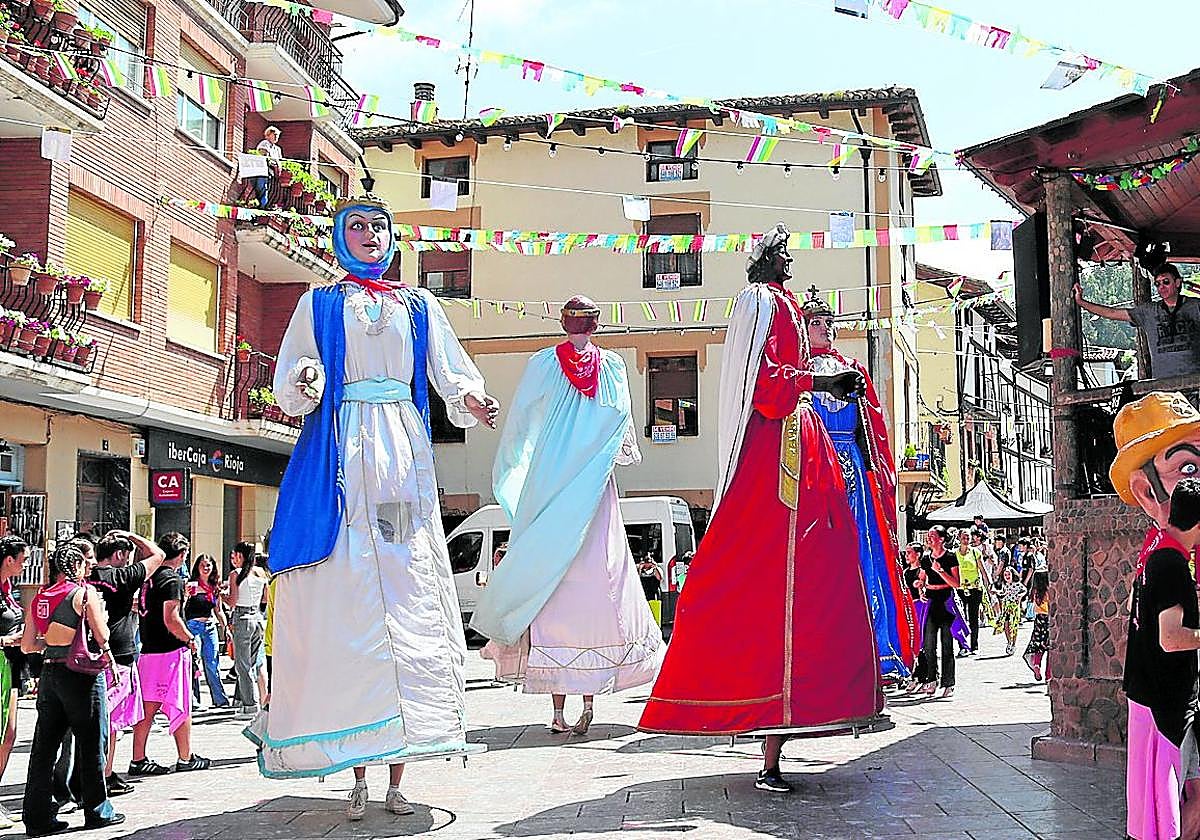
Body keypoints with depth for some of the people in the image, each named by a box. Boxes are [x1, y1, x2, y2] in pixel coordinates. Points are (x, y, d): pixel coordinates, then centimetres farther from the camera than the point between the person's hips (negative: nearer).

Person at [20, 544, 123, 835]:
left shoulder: (38, 598, 9)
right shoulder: (84, 592, -9)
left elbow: (27, 645, 10)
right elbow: (102, 636, -10)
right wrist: (101, 614, 9)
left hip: (49, 673, 6)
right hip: (81, 672, -6)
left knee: (44, 745, 9)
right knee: (91, 743, 5)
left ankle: (38, 817, 12)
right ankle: (97, 811, 13)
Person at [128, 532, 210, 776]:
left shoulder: (151, 577, 10)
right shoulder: (173, 579, -14)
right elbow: (171, 620, -20)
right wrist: (191, 639, -6)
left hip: (148, 650, 8)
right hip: (171, 651, -8)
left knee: (147, 707, 9)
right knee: (181, 707, 3)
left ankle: (138, 760, 11)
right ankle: (186, 759, 11)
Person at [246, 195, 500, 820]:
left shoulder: (418, 305, 20)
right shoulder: (320, 303, 16)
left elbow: (451, 372, 11)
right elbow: (290, 386, 8)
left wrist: (472, 401, -10)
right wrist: (306, 382, -15)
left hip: (403, 458, 1)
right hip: (339, 457, -1)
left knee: (408, 594, -6)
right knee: (345, 597, -8)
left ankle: (397, 773, -2)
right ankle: (357, 776, -3)